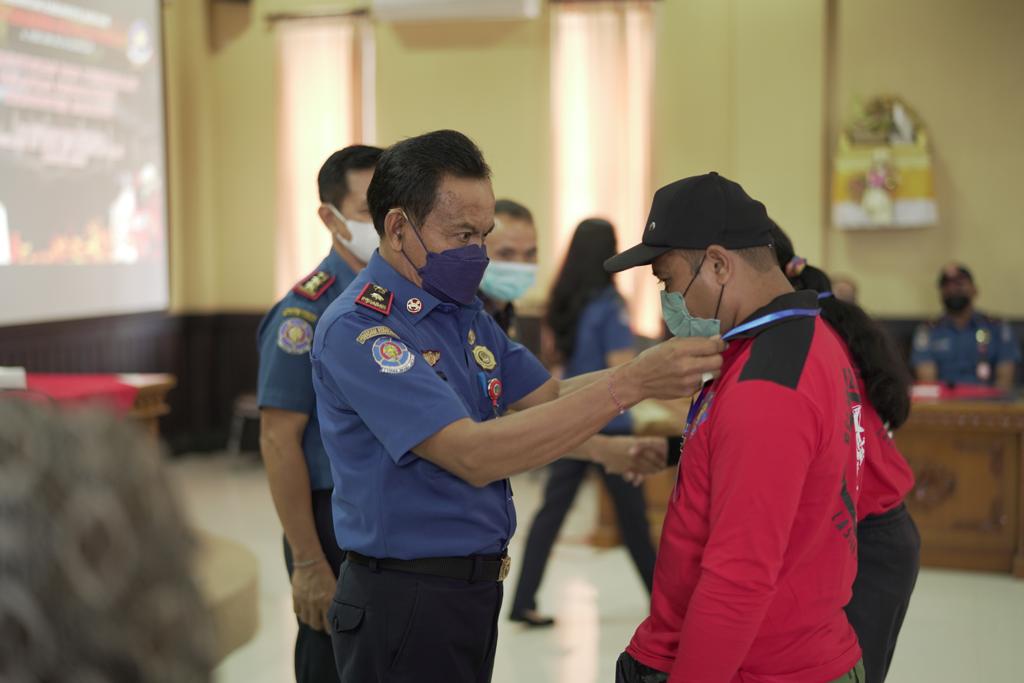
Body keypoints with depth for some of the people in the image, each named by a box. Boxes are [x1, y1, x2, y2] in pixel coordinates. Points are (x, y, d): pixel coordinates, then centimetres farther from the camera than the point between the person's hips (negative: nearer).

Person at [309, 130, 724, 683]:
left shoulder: (465, 312, 8)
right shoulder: (357, 329, -20)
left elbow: (551, 398, 9)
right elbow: (474, 456, -29)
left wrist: (667, 363, -8)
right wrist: (631, 383, -32)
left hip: (474, 589, 8)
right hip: (406, 601, -8)